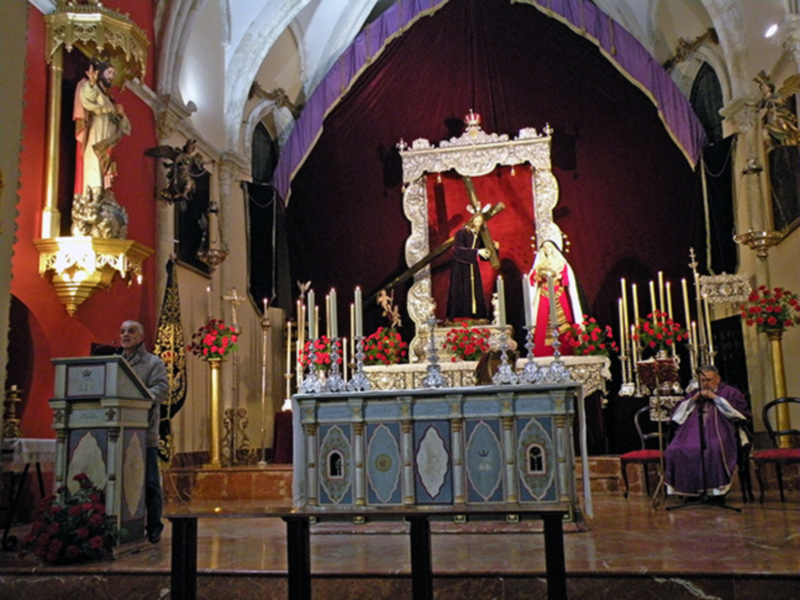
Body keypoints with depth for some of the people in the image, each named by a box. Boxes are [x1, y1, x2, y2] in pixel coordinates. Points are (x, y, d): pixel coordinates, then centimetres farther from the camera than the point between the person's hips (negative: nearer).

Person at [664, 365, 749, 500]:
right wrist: (692, 400, 7)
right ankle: (689, 490, -18)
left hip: (717, 433, -4)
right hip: (691, 435, 4)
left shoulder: (728, 391, 17)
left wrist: (715, 398, -2)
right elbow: (676, 415, 21)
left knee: (713, 449, -39)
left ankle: (718, 490, -26)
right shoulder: (694, 395, 29)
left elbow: (739, 409, -2)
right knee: (674, 450, -26)